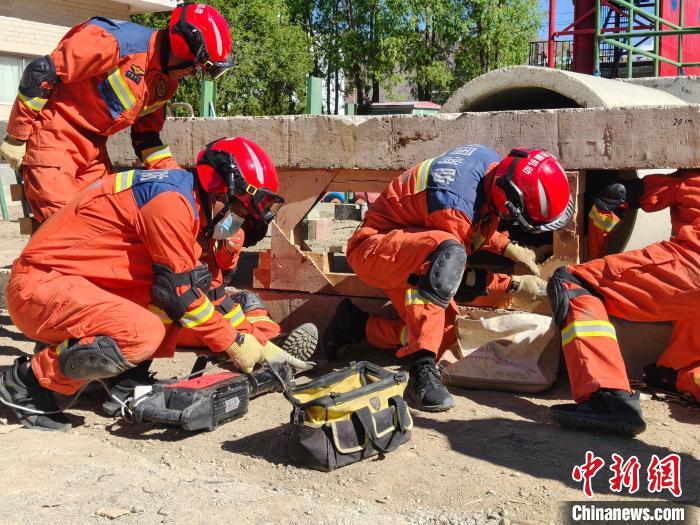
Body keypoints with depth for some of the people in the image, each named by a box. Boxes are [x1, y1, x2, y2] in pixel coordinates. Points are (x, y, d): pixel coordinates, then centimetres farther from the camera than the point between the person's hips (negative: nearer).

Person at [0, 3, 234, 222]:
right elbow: (40, 74, -21)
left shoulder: (165, 82, 2)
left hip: (94, 147, 8)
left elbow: (146, 135, 12)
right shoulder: (117, 40, -25)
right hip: (52, 138, -8)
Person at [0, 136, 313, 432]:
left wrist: (259, 346, 13)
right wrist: (234, 343, -5)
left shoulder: (187, 203, 11)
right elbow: (180, 293, -17)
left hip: (76, 285, 10)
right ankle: (28, 380, -13)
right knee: (146, 333, -30)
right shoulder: (171, 201, -19)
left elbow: (200, 286, 16)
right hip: (41, 284, -10)